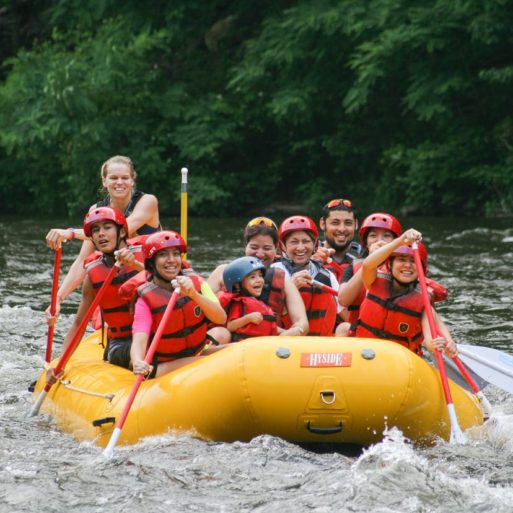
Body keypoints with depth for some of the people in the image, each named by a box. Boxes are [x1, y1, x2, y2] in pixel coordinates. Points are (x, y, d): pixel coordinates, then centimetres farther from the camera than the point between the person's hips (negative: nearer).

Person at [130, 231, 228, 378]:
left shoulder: (195, 282, -3)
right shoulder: (146, 300, -14)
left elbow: (221, 319, -14)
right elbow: (139, 340, -27)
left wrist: (194, 295, -30)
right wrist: (138, 363, -50)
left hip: (199, 353, 5)